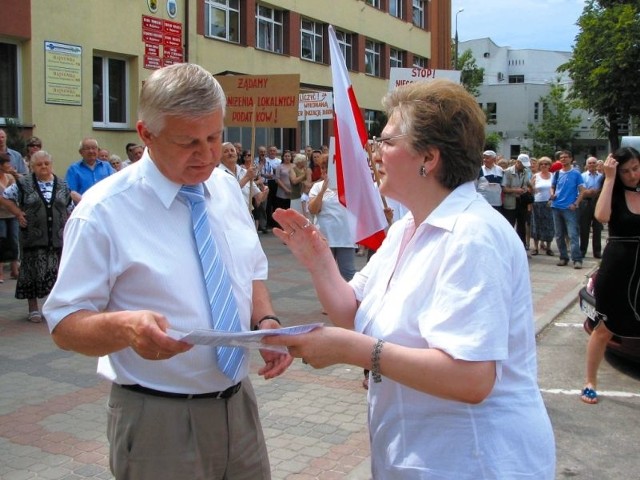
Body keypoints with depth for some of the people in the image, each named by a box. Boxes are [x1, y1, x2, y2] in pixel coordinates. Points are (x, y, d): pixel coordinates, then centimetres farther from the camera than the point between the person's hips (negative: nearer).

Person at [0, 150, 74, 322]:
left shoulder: (62, 186, 10)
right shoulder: (23, 184, 1)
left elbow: (69, 210, 15)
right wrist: (18, 213, -4)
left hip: (58, 238, 2)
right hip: (33, 237, -2)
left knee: (56, 272, 4)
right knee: (33, 270, 1)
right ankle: (33, 308, 12)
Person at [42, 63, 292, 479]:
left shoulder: (228, 187, 3)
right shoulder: (104, 211, -14)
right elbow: (65, 324, -13)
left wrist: (266, 321, -7)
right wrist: (125, 327, -33)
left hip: (240, 404, 5)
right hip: (158, 420, -5)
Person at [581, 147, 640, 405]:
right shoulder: (615, 194, -2)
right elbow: (602, 216, -23)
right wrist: (609, 178, -20)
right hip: (616, 268, -2)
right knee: (605, 328, 8)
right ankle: (590, 382, 20)